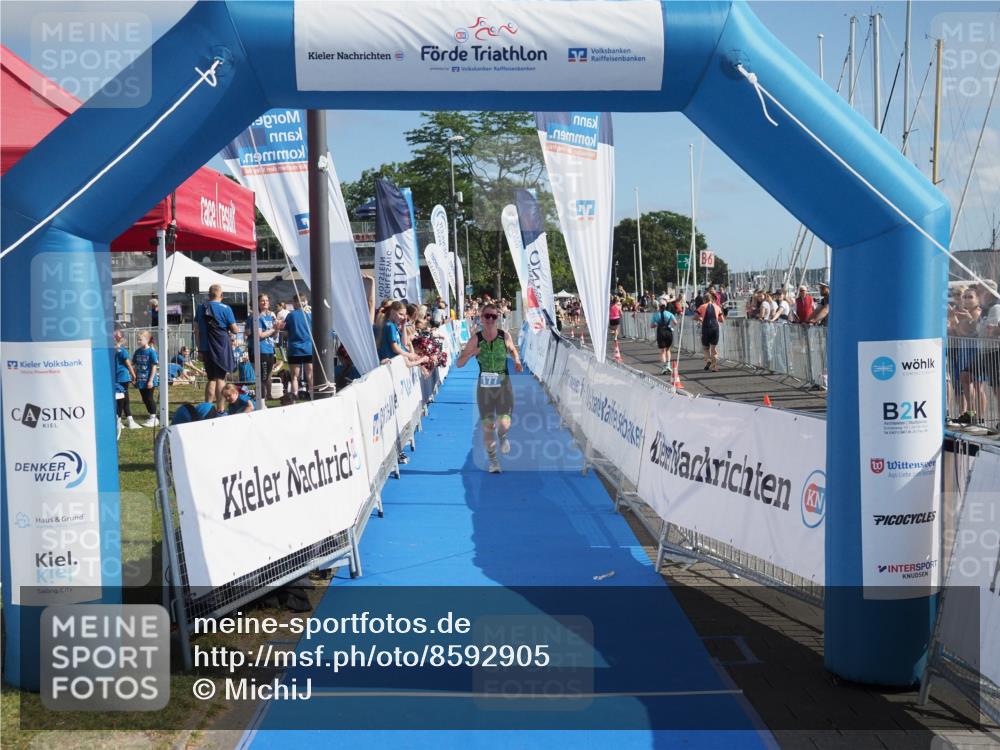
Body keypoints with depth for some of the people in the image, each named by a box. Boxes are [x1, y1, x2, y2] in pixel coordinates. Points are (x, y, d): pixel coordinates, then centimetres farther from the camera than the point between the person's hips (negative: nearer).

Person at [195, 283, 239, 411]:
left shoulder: (201, 308, 6)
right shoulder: (225, 309, -9)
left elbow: (197, 330, 8)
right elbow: (234, 329, -8)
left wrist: (200, 348, 13)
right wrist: (237, 329, 15)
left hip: (206, 348, 5)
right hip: (222, 348, -5)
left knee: (211, 378, 14)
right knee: (221, 378, 1)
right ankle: (220, 410, 1)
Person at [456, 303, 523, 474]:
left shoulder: (505, 336, -5)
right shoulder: (475, 339, -7)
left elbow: (513, 350, 17)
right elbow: (459, 364, -4)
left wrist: (517, 361, -3)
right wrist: (470, 353, -22)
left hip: (503, 384, 0)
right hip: (484, 386, 1)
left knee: (504, 424, -14)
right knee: (487, 426, 4)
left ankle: (502, 438, 24)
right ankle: (492, 460, 25)